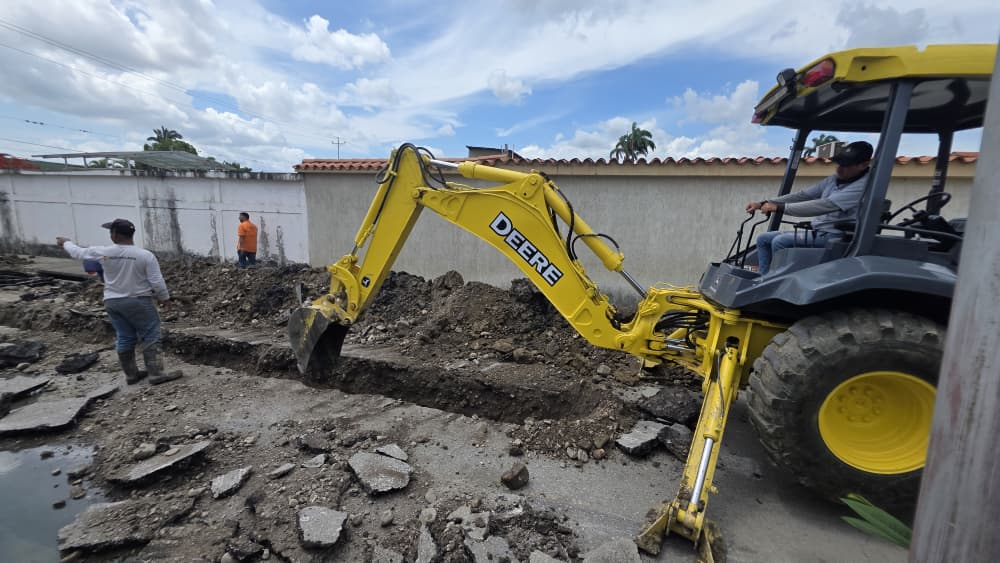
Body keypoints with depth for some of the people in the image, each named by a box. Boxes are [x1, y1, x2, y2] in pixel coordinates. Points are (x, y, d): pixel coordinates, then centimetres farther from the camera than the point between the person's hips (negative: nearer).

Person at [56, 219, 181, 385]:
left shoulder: (104, 253, -6)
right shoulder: (145, 255, -15)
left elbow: (78, 252, 13)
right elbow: (157, 282, -13)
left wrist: (65, 243, 34)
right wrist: (165, 297, 2)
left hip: (112, 302, 5)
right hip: (138, 302, -4)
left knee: (124, 338, 13)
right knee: (151, 337, 0)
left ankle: (131, 374, 22)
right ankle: (156, 374, -3)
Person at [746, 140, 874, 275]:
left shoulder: (863, 186, -16)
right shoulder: (834, 179, 11)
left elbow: (824, 205, -28)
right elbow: (803, 195, 9)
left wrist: (779, 207, -30)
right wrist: (763, 203, -2)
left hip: (833, 237, -9)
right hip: (817, 232, 9)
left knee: (780, 241, -27)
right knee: (763, 239, 2)